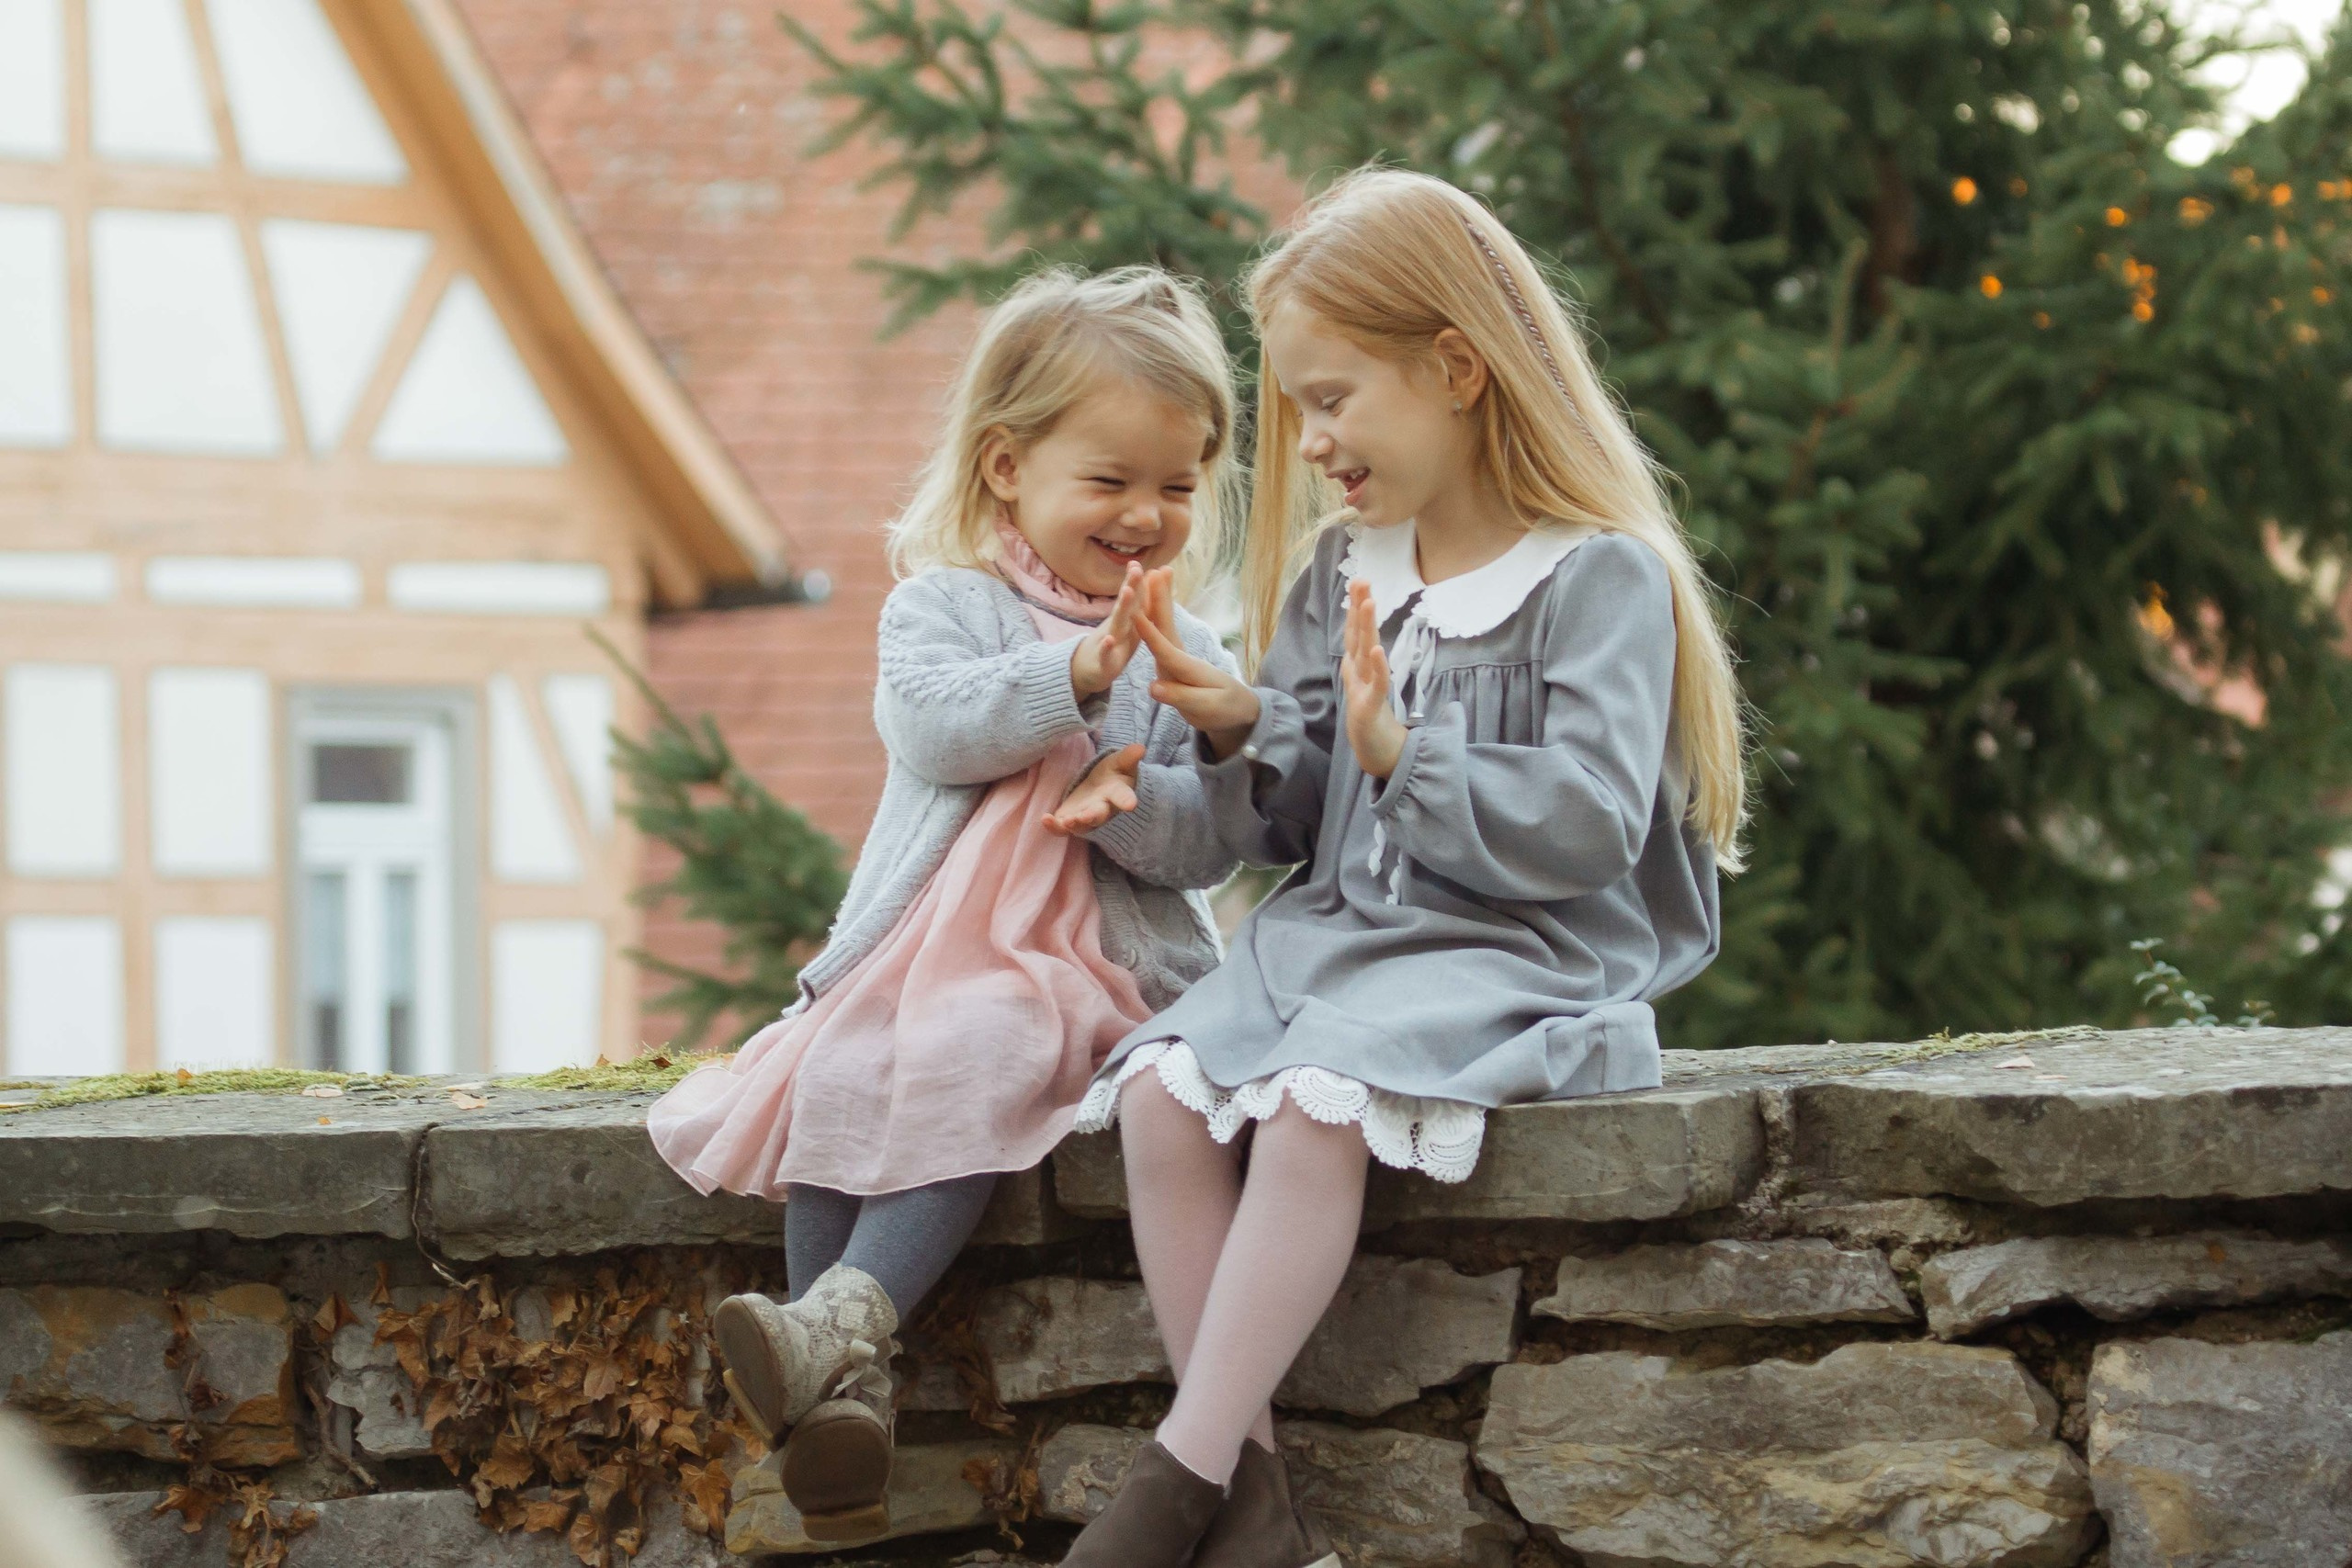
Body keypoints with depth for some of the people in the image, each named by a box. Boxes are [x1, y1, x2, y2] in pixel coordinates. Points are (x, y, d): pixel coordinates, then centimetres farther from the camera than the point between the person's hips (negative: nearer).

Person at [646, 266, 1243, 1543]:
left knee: (976, 1068, -34)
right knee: (836, 1074, -28)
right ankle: (842, 1393, -29)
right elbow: (932, 724, -9)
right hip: (927, 945, 1)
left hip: (1096, 963, -1)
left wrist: (1134, 802, -15)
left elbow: (1210, 847, 6)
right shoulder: (942, 604, 12)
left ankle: (844, 1318, -43)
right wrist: (1076, 674, -20)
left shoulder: (1187, 658, 14)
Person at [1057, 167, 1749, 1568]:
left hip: (1516, 962, -7)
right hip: (1332, 935, 7)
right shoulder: (1341, 574, 17)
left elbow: (1583, 828, -15)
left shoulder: (1600, 578, -6)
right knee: (1159, 1091, -22)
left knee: (1317, 1101, -35)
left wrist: (1404, 757, -21)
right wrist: (1239, 734, -1)